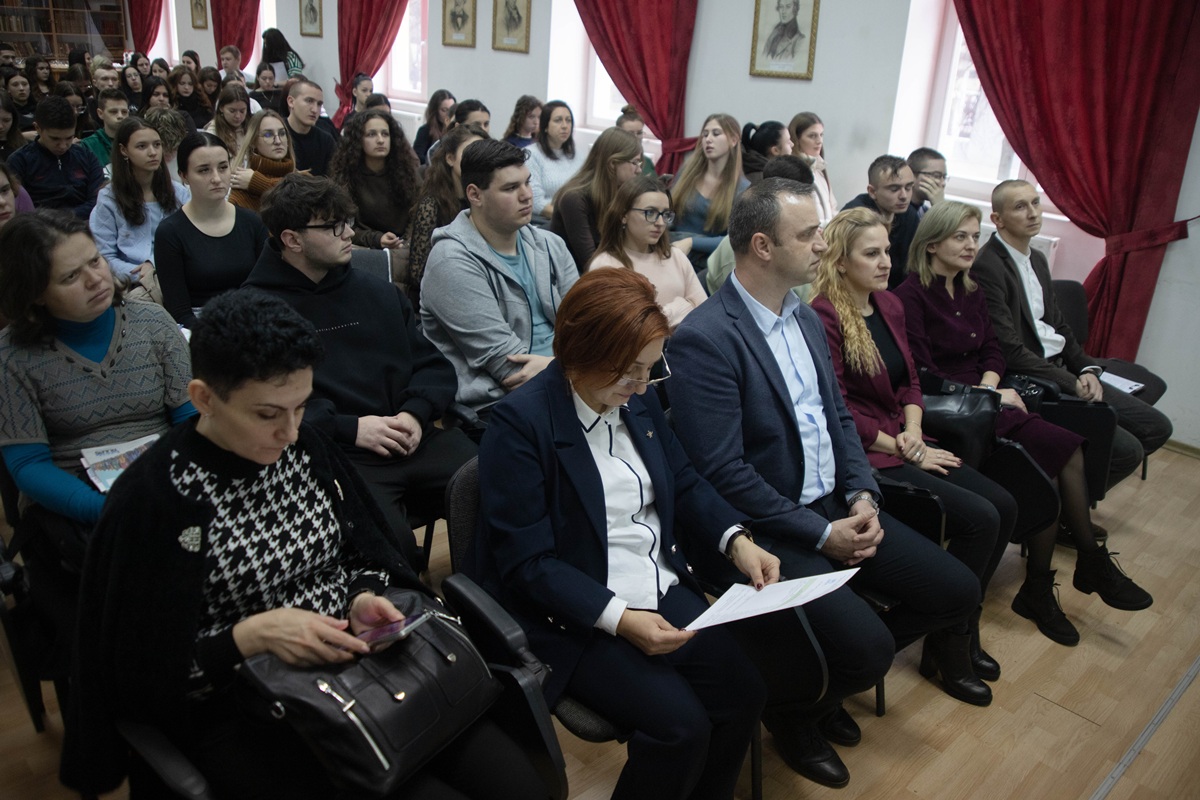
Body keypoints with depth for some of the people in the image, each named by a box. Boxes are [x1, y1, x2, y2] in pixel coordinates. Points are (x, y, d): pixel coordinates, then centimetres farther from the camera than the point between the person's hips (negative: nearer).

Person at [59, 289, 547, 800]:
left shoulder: (304, 447, 1)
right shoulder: (153, 498, -14)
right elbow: (149, 675, -10)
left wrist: (364, 600, -9)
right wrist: (253, 634, -24)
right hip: (244, 718, -5)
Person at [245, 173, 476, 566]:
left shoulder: (377, 292, 20)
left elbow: (435, 366, 17)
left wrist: (416, 413, -3)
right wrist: (349, 428, -13)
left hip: (415, 439, 4)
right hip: (334, 454, -4)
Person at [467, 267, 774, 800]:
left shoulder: (637, 399, 3)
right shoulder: (521, 423, -17)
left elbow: (684, 484, 13)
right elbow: (526, 562, -18)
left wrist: (736, 540, -5)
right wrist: (619, 618, -26)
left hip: (661, 589, 7)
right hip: (574, 614, -6)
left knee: (743, 693, -9)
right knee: (680, 725, -20)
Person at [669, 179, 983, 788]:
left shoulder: (806, 318, 9)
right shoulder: (704, 338, -20)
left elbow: (838, 415, 14)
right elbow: (722, 472, -22)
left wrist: (862, 496, -3)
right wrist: (821, 533, -17)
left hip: (835, 506, 9)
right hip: (770, 528, -8)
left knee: (958, 592, 6)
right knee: (868, 647, -21)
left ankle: (841, 669, 26)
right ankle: (792, 709, 14)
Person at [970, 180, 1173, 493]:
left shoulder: (1037, 259, 14)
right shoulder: (987, 266, -17)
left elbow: (1058, 324, 19)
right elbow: (1009, 350, -21)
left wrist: (1088, 368, 1)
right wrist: (1072, 383, -16)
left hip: (1062, 368, 10)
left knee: (1156, 427, 8)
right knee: (1125, 448, -17)